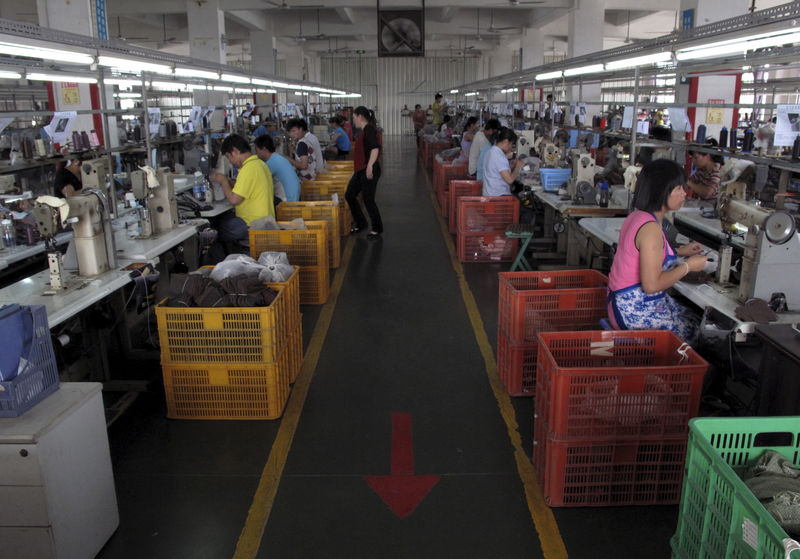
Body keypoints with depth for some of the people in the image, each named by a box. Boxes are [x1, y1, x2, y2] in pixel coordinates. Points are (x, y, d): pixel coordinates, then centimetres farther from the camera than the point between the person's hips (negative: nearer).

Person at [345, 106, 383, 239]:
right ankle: (360, 223, 28)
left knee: (368, 199, -3)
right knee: (349, 195, 14)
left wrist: (370, 166, -30)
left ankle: (377, 229, 11)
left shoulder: (369, 129, -13)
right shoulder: (363, 131, 16)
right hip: (360, 170, 10)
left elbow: (375, 148, -25)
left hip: (369, 170, -10)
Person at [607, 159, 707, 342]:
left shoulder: (638, 216, 6)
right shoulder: (650, 228, -24)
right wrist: (688, 266, -14)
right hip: (635, 311, -10)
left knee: (694, 319, 17)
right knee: (693, 330, 4)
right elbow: (652, 284, -27)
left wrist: (680, 252, 15)